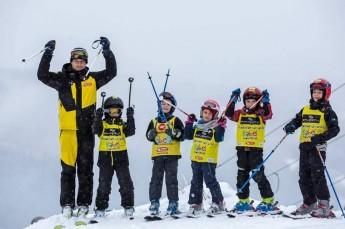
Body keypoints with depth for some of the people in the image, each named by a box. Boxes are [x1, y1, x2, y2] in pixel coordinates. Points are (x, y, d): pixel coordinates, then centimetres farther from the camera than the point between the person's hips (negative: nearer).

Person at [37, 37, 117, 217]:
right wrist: (48, 53, -10)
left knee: (85, 168, 3)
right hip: (68, 130, -1)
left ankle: (83, 204, 7)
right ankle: (67, 204, 2)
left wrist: (107, 51, -3)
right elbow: (42, 75, -2)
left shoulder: (92, 79, 10)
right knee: (68, 168, -1)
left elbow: (111, 72, 5)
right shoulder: (62, 79, 7)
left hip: (86, 130, 1)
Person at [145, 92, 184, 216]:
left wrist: (173, 132, -17)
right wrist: (152, 133, -9)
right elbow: (148, 136, 12)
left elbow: (182, 136, -1)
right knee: (156, 179, 2)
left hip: (172, 155, -2)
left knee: (171, 179, -2)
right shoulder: (154, 121, 13)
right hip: (157, 155, 3)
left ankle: (173, 203, 3)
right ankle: (154, 203, 4)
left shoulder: (175, 121, 5)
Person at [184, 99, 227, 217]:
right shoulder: (197, 126, 10)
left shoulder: (216, 126, -5)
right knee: (196, 182, 10)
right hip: (196, 158, 5)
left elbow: (219, 138, -18)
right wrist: (189, 123, 4)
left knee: (210, 181, -3)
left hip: (209, 160, -5)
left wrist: (221, 127, -28)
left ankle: (218, 202, 9)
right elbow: (188, 136, 11)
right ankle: (195, 204, 17)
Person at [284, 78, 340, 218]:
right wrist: (290, 127, -2)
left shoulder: (327, 111, -2)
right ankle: (309, 203, 19)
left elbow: (334, 129, -10)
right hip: (304, 146, 6)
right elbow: (297, 120, 21)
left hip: (318, 147, -6)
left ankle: (324, 205, -11)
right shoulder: (305, 110, 15)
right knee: (304, 176, 9)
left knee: (317, 175, -13)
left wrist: (321, 137, -24)